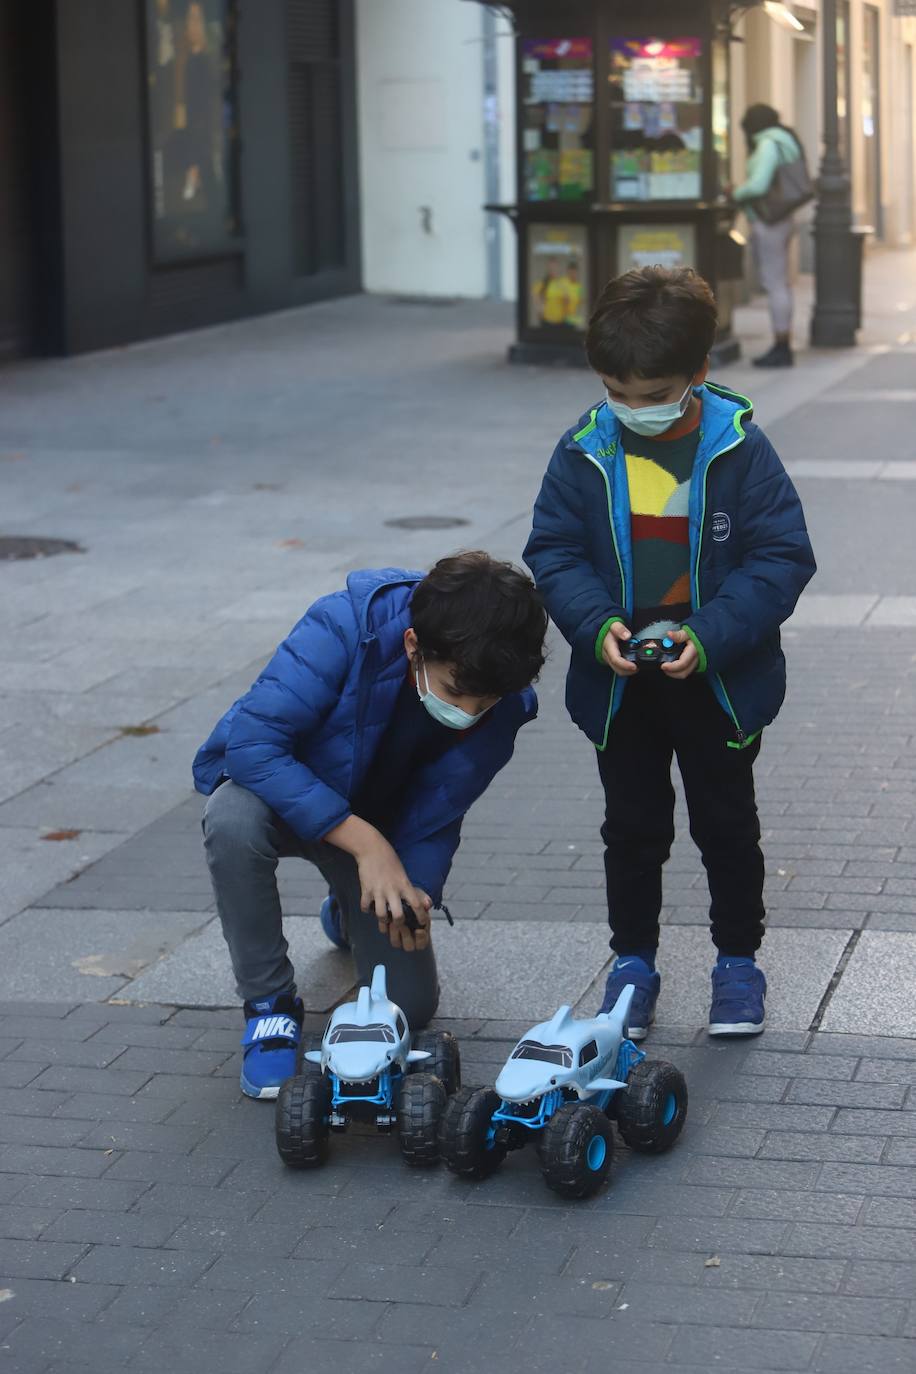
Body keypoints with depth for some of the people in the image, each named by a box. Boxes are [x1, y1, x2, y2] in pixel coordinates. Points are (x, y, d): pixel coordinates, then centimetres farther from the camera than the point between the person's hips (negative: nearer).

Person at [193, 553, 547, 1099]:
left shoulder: (502, 702, -24)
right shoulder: (344, 628, -37)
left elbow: (432, 821, -13)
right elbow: (251, 742, -39)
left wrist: (414, 893, -33)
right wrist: (366, 843, -41)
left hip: (378, 819, 4)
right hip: (283, 792, -3)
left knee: (411, 1005, 0)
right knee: (233, 821, -40)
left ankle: (349, 915, 37)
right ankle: (270, 1002, -16)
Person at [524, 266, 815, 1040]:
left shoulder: (739, 451, -14)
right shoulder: (585, 453, -8)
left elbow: (783, 557, -14)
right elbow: (554, 550, -4)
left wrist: (711, 635, -25)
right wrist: (596, 623, -21)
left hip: (719, 682, -2)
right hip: (619, 682, 2)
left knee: (727, 825, 13)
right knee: (632, 829, 15)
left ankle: (738, 960, 29)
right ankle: (633, 961, 29)